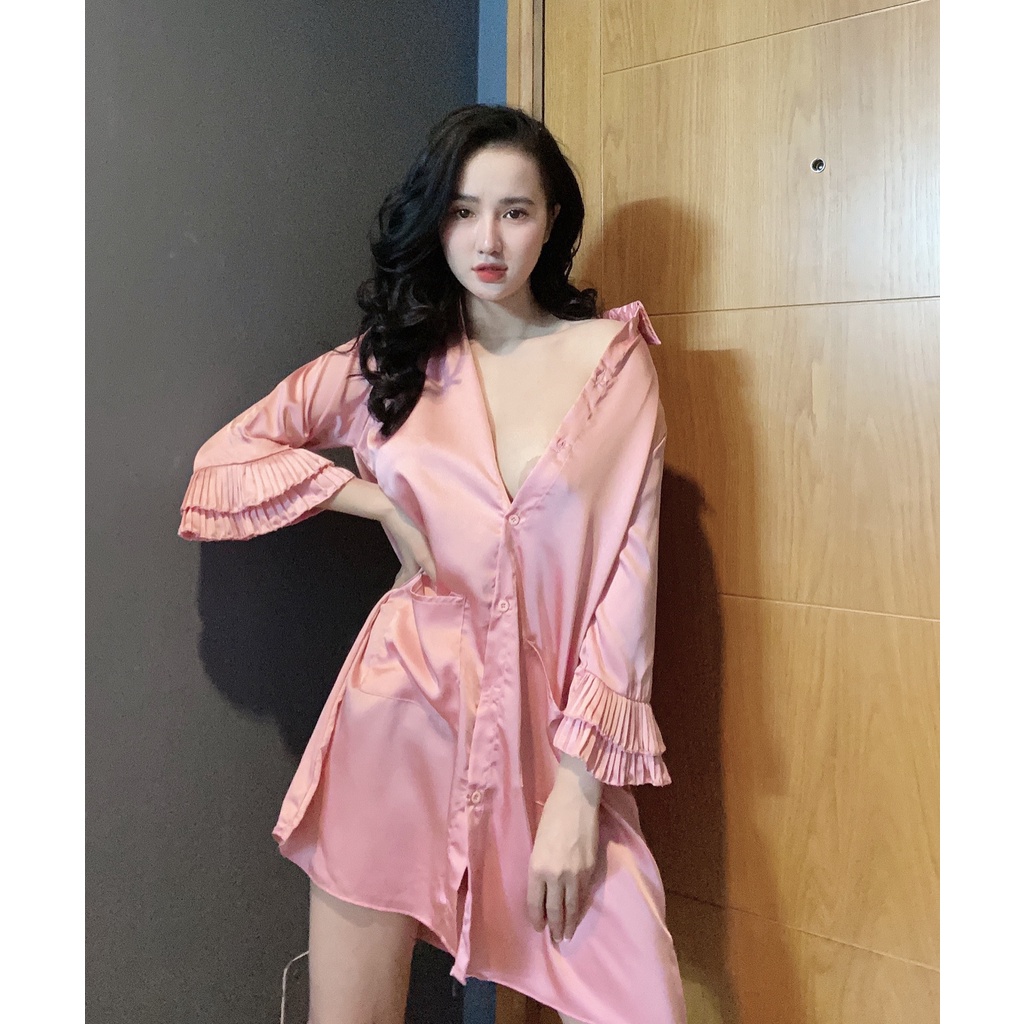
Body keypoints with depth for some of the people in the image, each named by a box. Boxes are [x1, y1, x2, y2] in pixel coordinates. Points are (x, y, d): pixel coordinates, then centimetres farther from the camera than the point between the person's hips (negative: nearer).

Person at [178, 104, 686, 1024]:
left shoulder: (614, 355, 1)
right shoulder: (392, 359, 7)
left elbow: (630, 564, -4)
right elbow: (227, 456, 9)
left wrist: (579, 782, -8)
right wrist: (380, 500, -4)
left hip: (553, 725, 0)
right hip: (407, 711, 1)